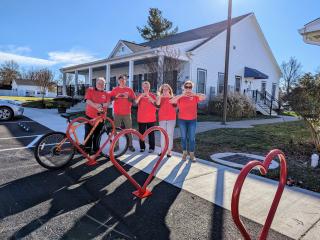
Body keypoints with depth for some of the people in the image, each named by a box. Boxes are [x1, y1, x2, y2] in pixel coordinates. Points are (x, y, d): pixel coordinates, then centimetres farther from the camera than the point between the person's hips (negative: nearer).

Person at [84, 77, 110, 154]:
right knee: (88, 134, 1)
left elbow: (107, 103, -2)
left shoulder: (106, 93, 10)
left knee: (97, 135, 10)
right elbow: (88, 101, -11)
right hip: (90, 116, -3)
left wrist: (100, 105, -22)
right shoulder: (90, 90, 2)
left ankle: (96, 149, 21)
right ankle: (87, 150, 10)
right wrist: (96, 106, -25)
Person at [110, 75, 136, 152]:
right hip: (117, 113, 0)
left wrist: (127, 97, -12)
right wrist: (116, 96, -12)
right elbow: (109, 99, 4)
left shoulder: (129, 90, 7)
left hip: (127, 113, 0)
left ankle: (130, 145, 9)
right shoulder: (115, 89, 9)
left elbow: (134, 100, 4)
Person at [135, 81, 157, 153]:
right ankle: (142, 147, 17)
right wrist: (141, 96, -24)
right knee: (141, 133, 6)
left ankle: (151, 147, 9)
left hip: (151, 118, -1)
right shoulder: (140, 95, 8)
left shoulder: (152, 95, 4)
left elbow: (155, 103, -14)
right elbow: (136, 102, -10)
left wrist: (148, 96, -23)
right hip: (141, 118, 2)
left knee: (151, 133, 1)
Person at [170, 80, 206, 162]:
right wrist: (182, 95, -27)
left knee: (192, 138, 1)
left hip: (192, 120, 0)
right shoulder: (180, 97, -4)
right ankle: (184, 153, 21)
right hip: (182, 120, 0)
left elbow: (204, 97, -17)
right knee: (183, 137, 8)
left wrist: (194, 94, -29)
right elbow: (171, 101, -19)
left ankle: (192, 154, 12)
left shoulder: (195, 97, -1)